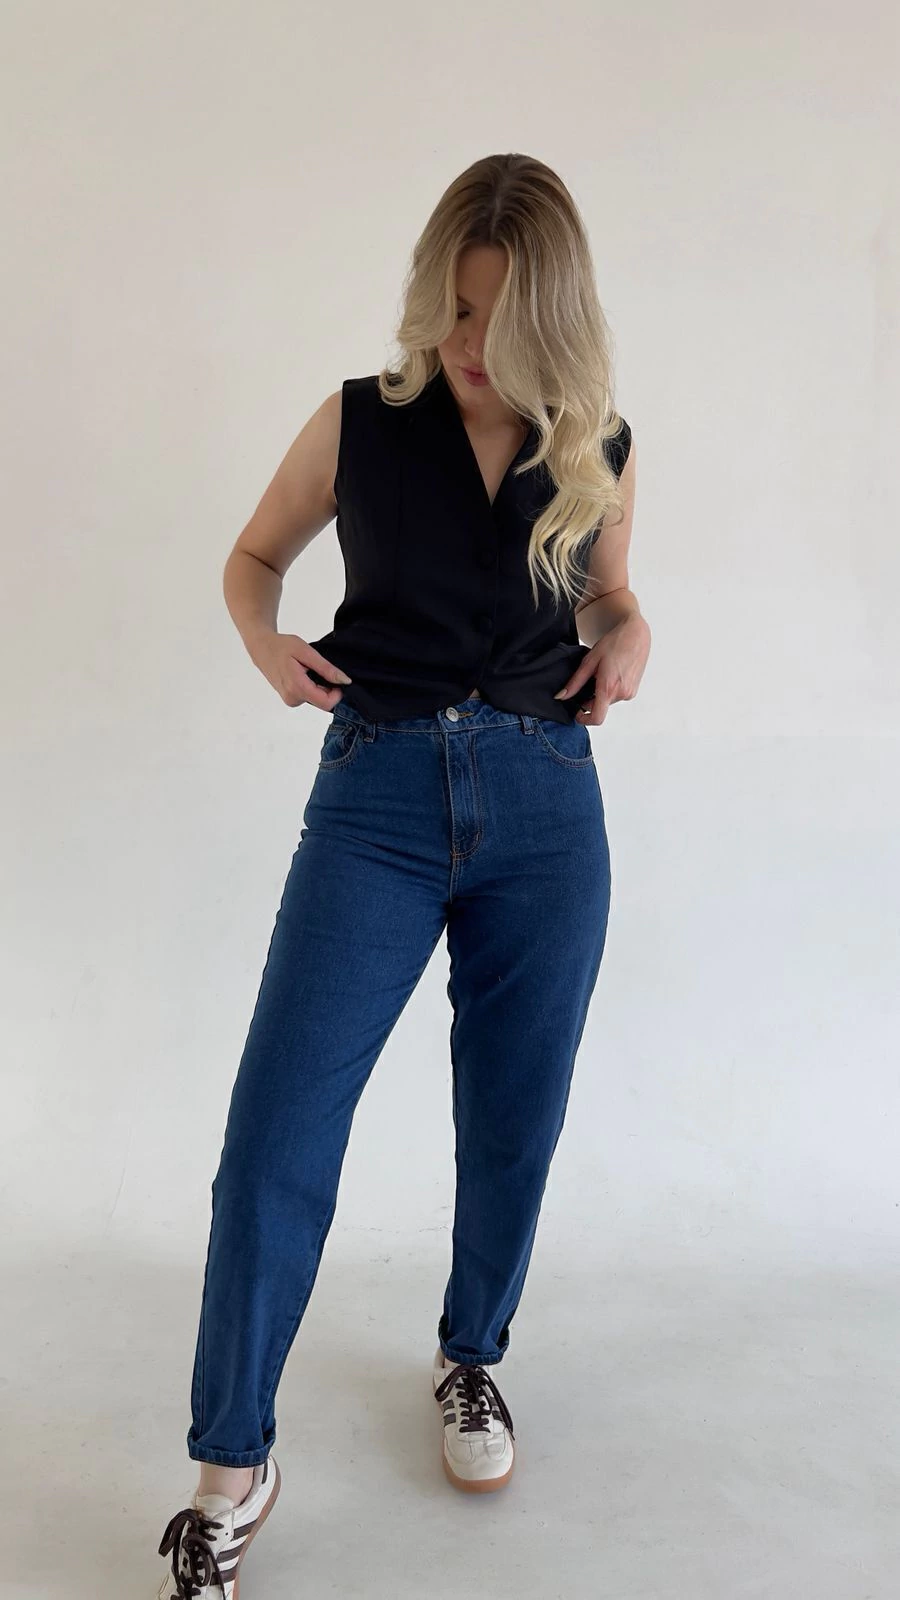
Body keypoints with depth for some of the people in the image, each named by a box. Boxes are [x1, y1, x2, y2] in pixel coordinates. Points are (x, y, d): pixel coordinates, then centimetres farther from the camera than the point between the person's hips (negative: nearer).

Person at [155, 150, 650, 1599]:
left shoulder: (599, 449, 6)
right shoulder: (360, 423, 2)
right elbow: (253, 556, 15)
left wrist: (629, 636, 0)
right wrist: (266, 641, -6)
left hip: (547, 803, 2)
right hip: (379, 795, -1)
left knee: (513, 1123, 11)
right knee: (278, 1129, -7)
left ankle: (472, 1360, 38)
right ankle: (231, 1474, 10)